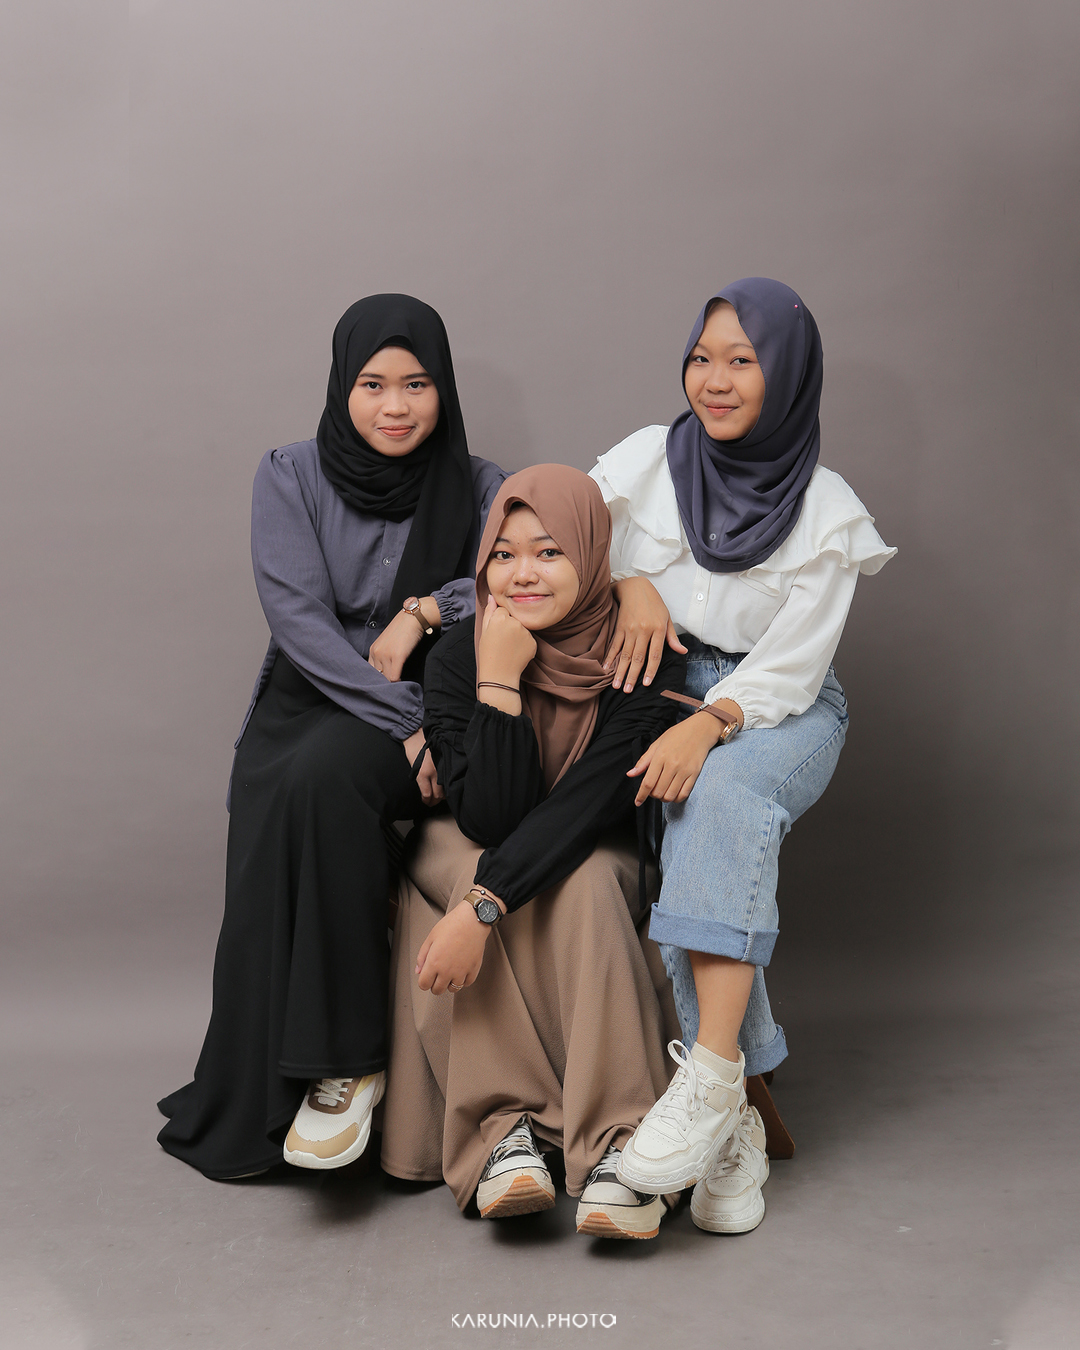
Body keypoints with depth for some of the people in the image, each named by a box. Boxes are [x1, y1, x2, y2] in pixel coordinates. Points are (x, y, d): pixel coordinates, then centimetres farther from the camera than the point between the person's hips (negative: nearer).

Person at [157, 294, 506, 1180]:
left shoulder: (480, 490, 6)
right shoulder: (292, 478, 4)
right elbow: (297, 615, -8)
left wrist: (424, 609, -18)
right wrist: (405, 717, -18)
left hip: (426, 718, -2)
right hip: (305, 703, 2)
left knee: (323, 775, -33)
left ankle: (345, 1060, -26)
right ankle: (255, 1105, -14)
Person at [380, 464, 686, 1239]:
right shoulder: (459, 658, -16)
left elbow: (587, 805, -28)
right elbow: (487, 817, -25)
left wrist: (481, 907, -38)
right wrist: (500, 680, -32)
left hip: (601, 866, -1)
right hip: (465, 858, 1)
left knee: (584, 881, -34)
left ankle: (619, 1147, -37)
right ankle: (504, 1131, -34)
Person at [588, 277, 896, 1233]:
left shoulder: (828, 512, -4)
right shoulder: (648, 459, 3)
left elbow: (788, 670, -10)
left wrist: (708, 724, -30)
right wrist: (630, 579, -7)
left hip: (779, 712, -1)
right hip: (658, 691, 2)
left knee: (720, 791, -37)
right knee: (695, 824, -31)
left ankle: (712, 1075, -44)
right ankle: (735, 1122, -30)